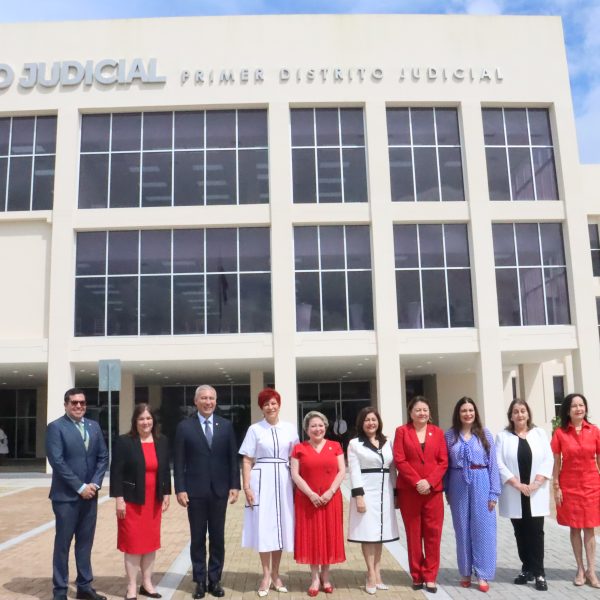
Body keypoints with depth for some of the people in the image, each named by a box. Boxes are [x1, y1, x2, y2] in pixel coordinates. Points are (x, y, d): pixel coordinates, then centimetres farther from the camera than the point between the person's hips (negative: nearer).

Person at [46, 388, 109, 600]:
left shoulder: (94, 426, 10)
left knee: (85, 542, 12)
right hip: (66, 495, -5)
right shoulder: (55, 427, -7)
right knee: (63, 543, 5)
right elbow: (57, 461, -14)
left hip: (90, 494, 5)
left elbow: (103, 457, 8)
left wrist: (94, 484, -6)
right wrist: (80, 487, -15)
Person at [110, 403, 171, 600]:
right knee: (133, 542, 1)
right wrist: (118, 499, -13)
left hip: (154, 501, 4)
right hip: (132, 500, -4)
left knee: (151, 541, 10)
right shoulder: (124, 442, -8)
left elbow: (166, 470, 10)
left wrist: (166, 495, 6)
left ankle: (147, 583, 23)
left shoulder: (162, 441, 5)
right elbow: (116, 472, -9)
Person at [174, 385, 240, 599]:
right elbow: (179, 461, -2)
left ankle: (215, 580, 20)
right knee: (197, 538, 7)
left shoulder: (226, 425, 4)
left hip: (219, 490, 2)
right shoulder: (184, 426, -1)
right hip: (195, 491, -1)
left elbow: (233, 458, 4)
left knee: (218, 538, 9)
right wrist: (180, 489, -8)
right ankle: (200, 581, 18)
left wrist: (234, 485, -2)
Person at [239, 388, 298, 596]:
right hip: (261, 480, -2)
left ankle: (275, 574, 21)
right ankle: (266, 575, 13)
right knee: (264, 526, 1)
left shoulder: (290, 429, 5)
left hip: (283, 481, 2)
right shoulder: (254, 429, 0)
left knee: (281, 526, 8)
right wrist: (246, 487, -7)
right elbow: (247, 461, 0)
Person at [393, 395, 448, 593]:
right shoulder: (402, 431, 1)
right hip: (409, 490, -1)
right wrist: (417, 482, -15)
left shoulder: (438, 432, 7)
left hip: (433, 490, 2)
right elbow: (399, 460, -6)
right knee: (413, 534, 6)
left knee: (433, 534, 3)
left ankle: (430, 577, 12)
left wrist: (429, 482, -12)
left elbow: (443, 462, 2)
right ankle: (417, 576, 17)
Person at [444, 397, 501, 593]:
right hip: (459, 485, 1)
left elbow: (493, 464, 0)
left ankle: (482, 574, 10)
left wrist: (493, 493, -4)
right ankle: (465, 572, 20)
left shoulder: (485, 434, 1)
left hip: (481, 483, -1)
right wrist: (447, 491, 3)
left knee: (482, 528, 1)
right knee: (462, 528, 8)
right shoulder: (450, 435, 3)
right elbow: (445, 464, 5)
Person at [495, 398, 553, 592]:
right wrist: (517, 484, -13)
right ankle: (527, 569, 18)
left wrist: (536, 483, -11)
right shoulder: (503, 436, 3)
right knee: (521, 533, 7)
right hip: (514, 494, 0)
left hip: (536, 493, 0)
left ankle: (539, 572, 4)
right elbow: (499, 463, -5)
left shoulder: (539, 433, 6)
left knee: (536, 531, -2)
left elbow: (548, 459, -1)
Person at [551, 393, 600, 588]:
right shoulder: (560, 433, -5)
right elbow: (556, 462, -1)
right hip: (569, 486, 0)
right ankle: (580, 569, 19)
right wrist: (556, 487, -3)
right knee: (575, 528, 8)